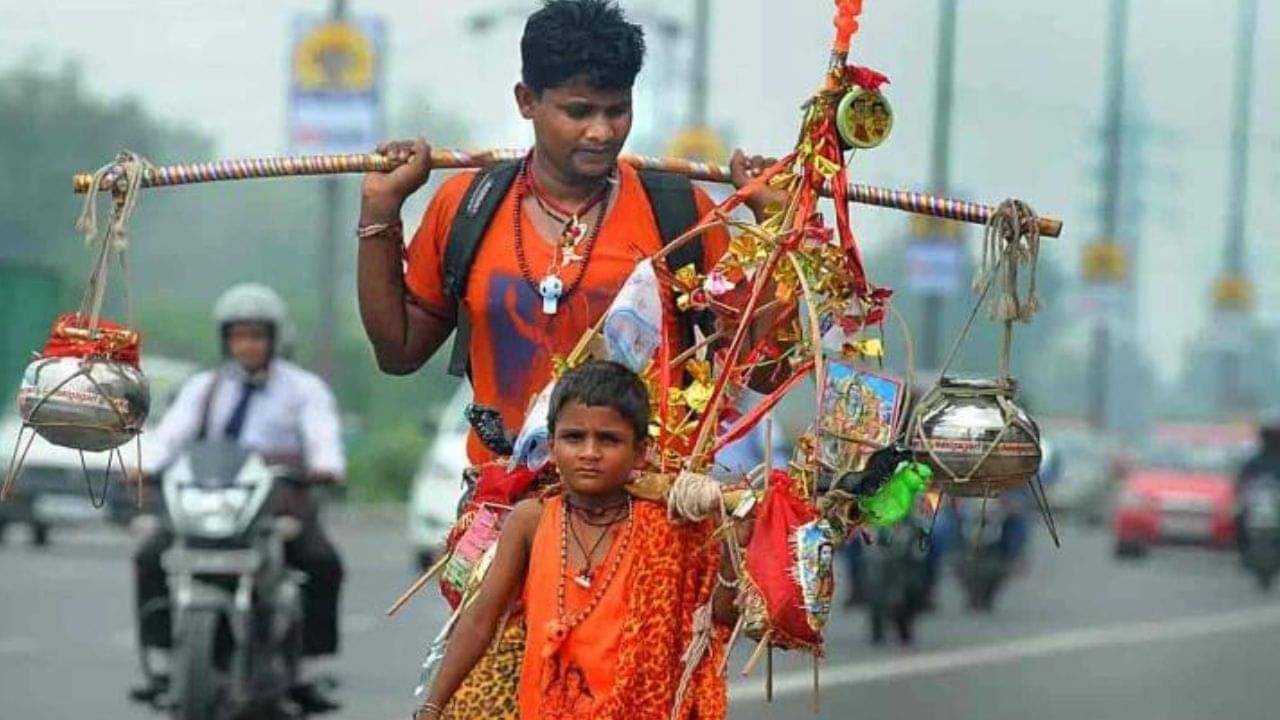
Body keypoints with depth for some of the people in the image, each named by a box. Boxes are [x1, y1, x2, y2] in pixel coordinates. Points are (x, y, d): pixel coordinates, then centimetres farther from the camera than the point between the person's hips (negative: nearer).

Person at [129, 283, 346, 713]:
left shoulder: (304, 389, 10)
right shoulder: (203, 389, 17)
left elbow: (323, 436, -9)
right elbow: (171, 433, 1)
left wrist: (326, 467, -33)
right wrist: (145, 466, -21)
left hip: (282, 502, -2)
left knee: (322, 563, -30)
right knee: (151, 558, -21)